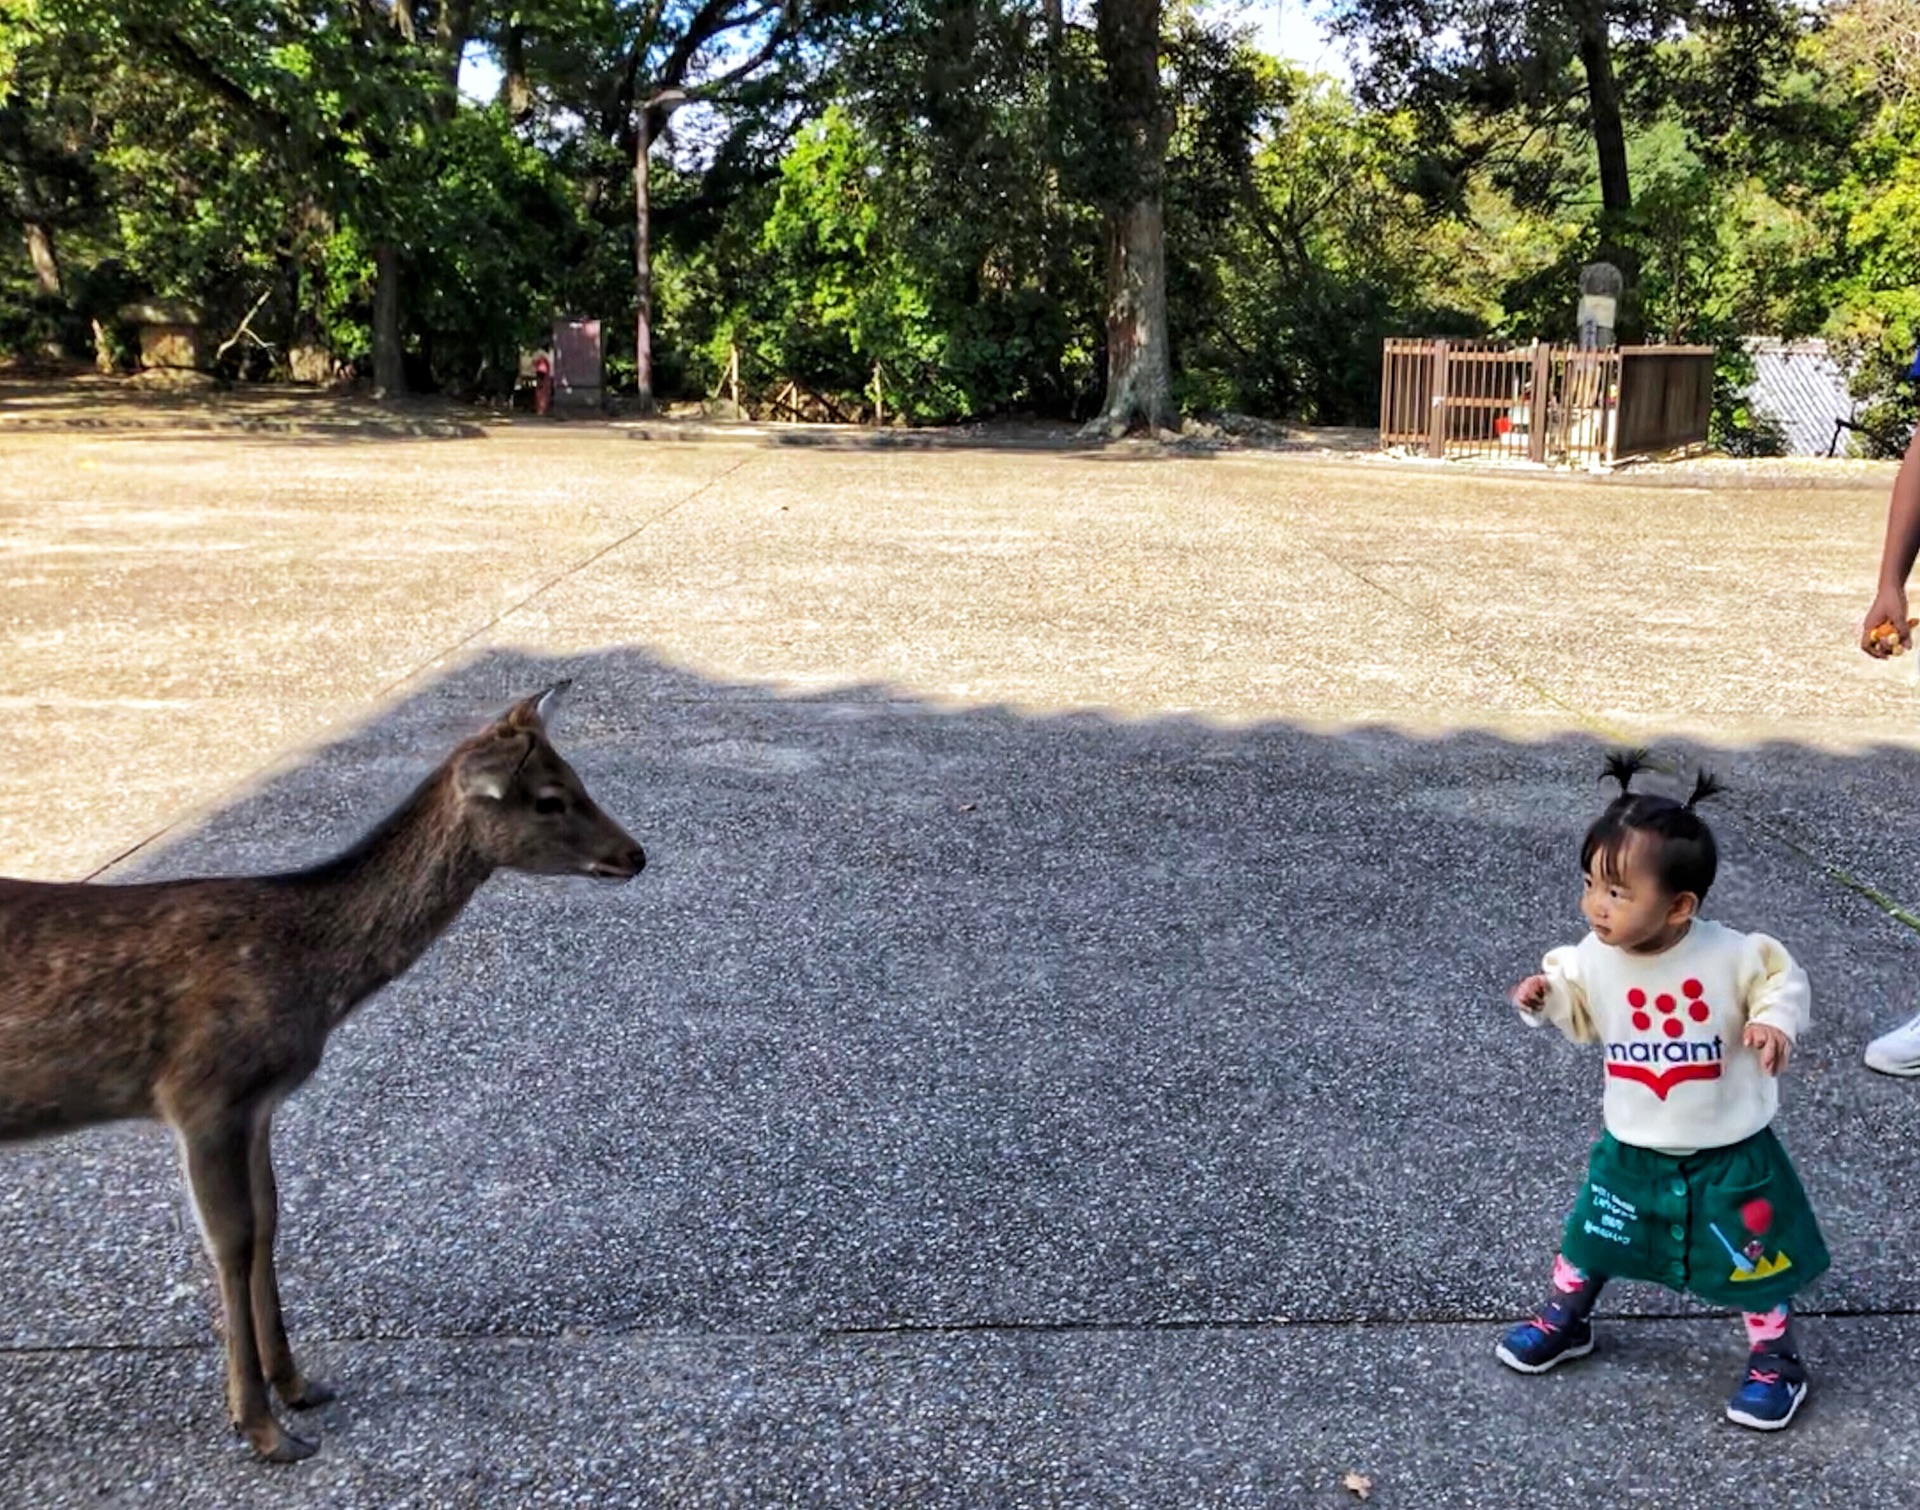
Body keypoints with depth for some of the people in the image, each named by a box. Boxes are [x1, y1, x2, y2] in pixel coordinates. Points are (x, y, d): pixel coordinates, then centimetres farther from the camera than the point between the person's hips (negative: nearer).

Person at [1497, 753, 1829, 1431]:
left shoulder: (1732, 956, -24)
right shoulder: (1594, 959, -15)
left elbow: (1783, 979, -8)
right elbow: (1581, 1012, 1)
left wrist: (1776, 1021, -26)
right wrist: (1546, 998, -18)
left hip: (1727, 1152, -3)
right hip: (1632, 1148, 3)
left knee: (1751, 1258, 10)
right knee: (1591, 1239, 17)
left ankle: (1775, 1357, 34)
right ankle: (1564, 1319, 43)